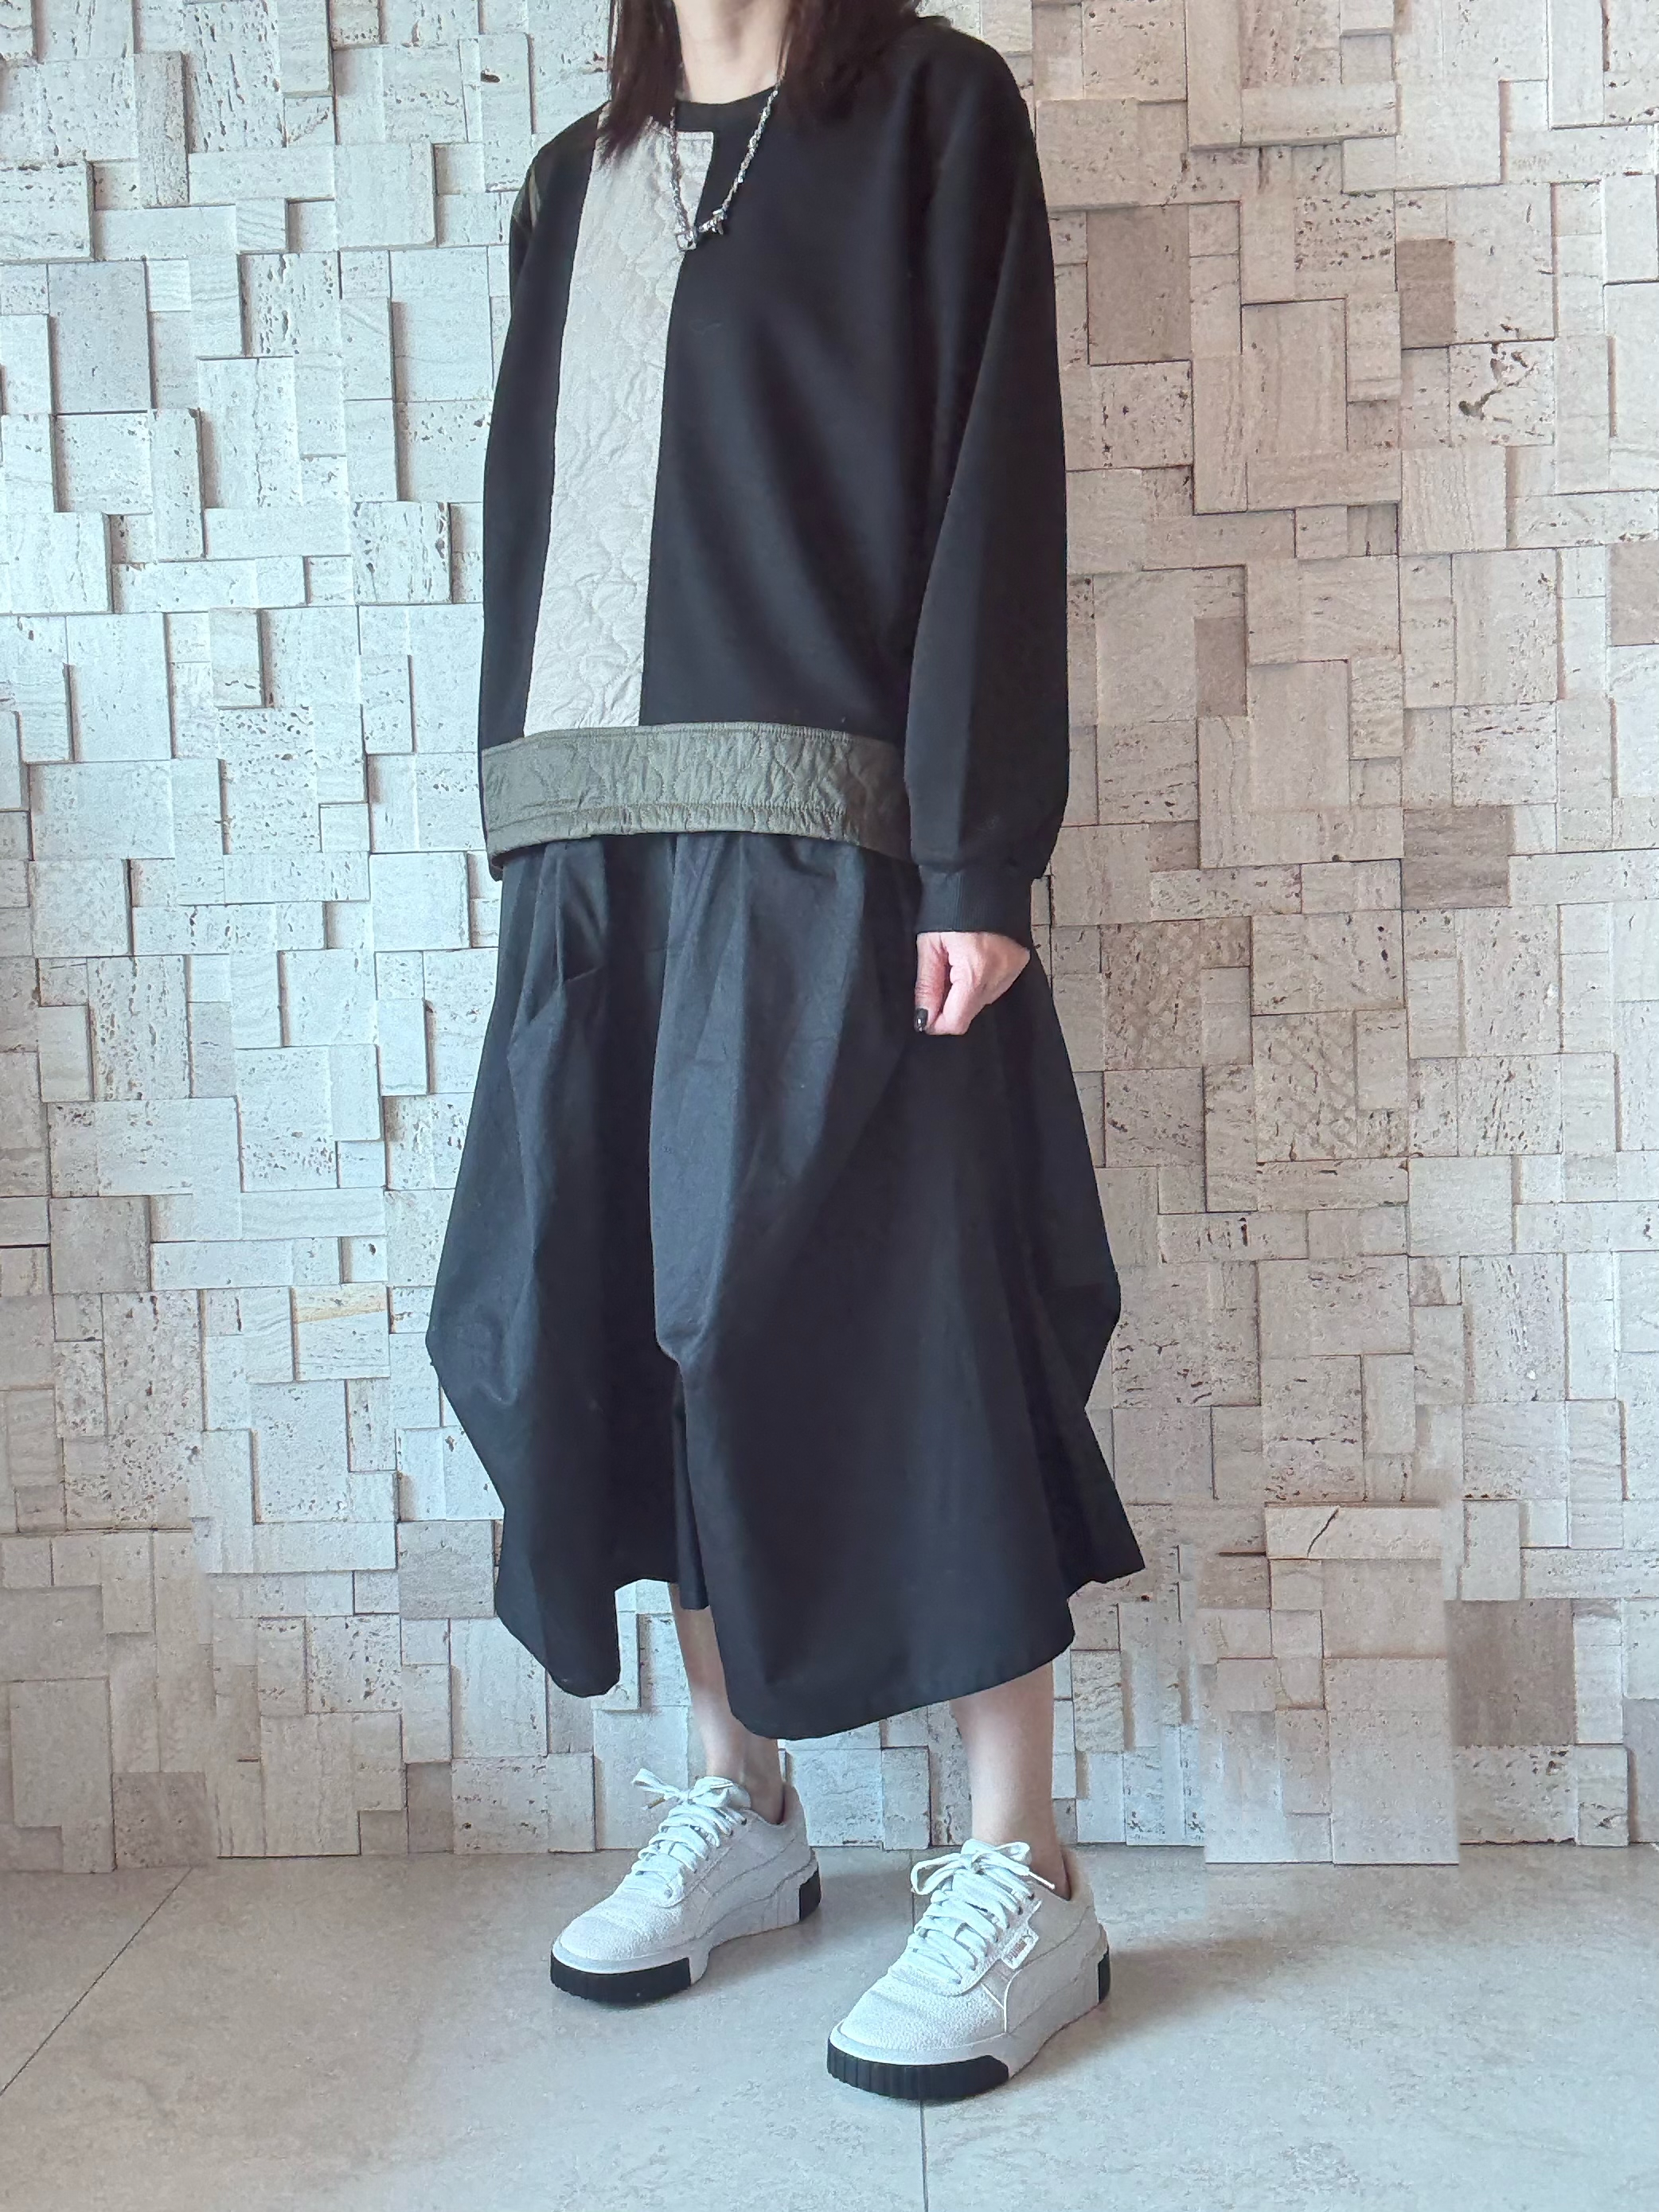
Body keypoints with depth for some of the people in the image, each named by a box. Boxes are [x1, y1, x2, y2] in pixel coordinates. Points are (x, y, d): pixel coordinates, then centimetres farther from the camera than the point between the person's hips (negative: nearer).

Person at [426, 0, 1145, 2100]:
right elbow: (529, 522, 18)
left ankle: (1020, 1880, 7)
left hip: (824, 835, -5)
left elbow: (994, 484, -4)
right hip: (597, 843, 6)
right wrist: (526, 830, 10)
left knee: (893, 1318, -7)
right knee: (612, 1319, 4)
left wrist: (978, 861, -13)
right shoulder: (575, 183, 22)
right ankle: (738, 1807, 21)